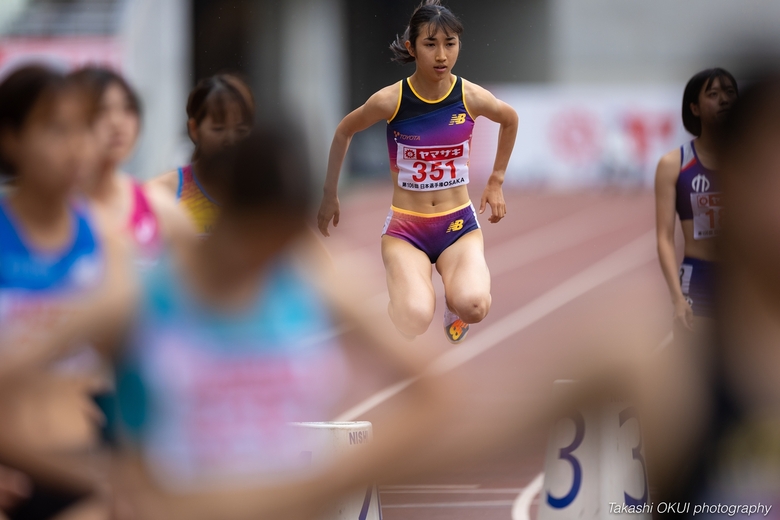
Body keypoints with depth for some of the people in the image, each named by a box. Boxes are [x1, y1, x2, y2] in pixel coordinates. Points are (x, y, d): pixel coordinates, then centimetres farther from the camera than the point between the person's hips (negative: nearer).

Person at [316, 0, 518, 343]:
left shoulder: (472, 97, -8)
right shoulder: (390, 100, -13)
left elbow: (510, 120, 17)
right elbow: (343, 132, 8)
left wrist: (496, 182, 18)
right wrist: (329, 196, 12)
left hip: (458, 225, 2)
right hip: (405, 228, -2)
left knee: (473, 308, -29)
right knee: (414, 324, -28)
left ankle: (455, 291, 11)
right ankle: (403, 289, 11)